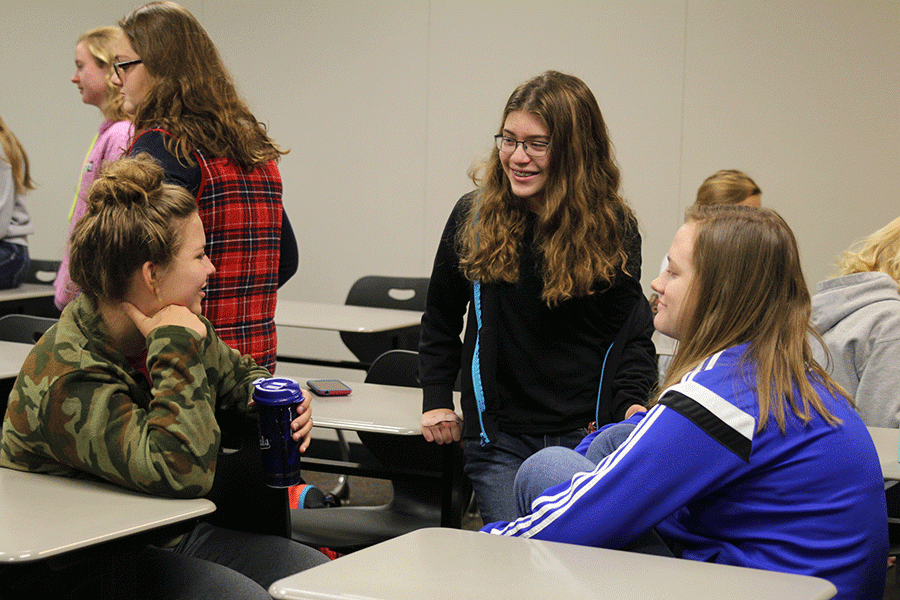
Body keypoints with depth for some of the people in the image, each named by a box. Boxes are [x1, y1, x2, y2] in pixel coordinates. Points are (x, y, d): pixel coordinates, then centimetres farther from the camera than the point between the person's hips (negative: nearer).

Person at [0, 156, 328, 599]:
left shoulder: (171, 331, -1)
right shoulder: (69, 381, -28)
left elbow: (237, 375, 22)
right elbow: (182, 471, -39)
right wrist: (177, 350, -35)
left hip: (174, 533, 9)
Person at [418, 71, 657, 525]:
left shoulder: (613, 228, 1)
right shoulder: (473, 217, 4)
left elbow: (633, 332, 8)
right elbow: (440, 321, 18)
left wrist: (631, 404, -8)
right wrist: (437, 399, 9)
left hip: (587, 436, -1)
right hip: (499, 439, 1)